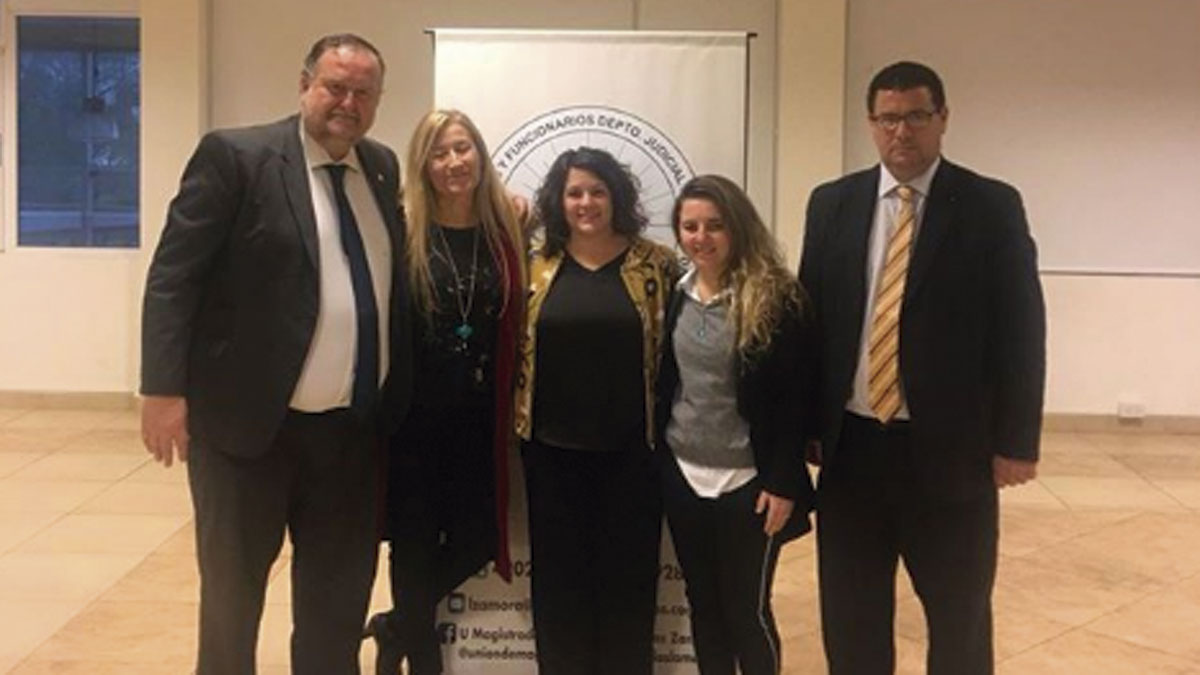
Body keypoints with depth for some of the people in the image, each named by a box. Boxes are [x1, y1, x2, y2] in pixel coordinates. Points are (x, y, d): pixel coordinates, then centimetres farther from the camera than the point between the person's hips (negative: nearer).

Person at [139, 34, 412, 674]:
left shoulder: (382, 167, 9)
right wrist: (165, 388, -17)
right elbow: (173, 276, -11)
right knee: (232, 584, 12)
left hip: (353, 426, 5)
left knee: (340, 588, 16)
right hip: (249, 419, -5)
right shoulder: (234, 155, -8)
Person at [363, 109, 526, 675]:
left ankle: (396, 626, 33)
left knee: (475, 541, 8)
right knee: (415, 541, 8)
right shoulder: (401, 230, -7)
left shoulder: (507, 230, 2)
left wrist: (516, 408, -1)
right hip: (414, 413, -3)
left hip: (479, 416, 3)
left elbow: (518, 323, 5)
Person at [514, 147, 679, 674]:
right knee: (559, 575, 10)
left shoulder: (655, 263, -2)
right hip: (552, 447, 2)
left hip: (630, 448, -1)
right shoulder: (536, 265, 3)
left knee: (628, 575, 8)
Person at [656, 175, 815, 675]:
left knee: (748, 610, 5)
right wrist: (656, 459, 9)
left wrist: (783, 482, -14)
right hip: (682, 475, 5)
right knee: (703, 604, 14)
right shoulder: (674, 294, 4)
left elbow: (794, 396, -11)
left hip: (747, 481, -5)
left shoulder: (775, 297, -12)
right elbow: (660, 383, 11)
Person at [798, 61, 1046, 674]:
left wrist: (1016, 441, -8)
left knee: (960, 617, 13)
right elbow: (809, 317, 6)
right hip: (852, 442, 3)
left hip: (951, 447, -2)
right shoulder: (832, 204, 5)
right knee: (850, 614, 14)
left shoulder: (992, 206, -4)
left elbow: (1021, 330, -5)